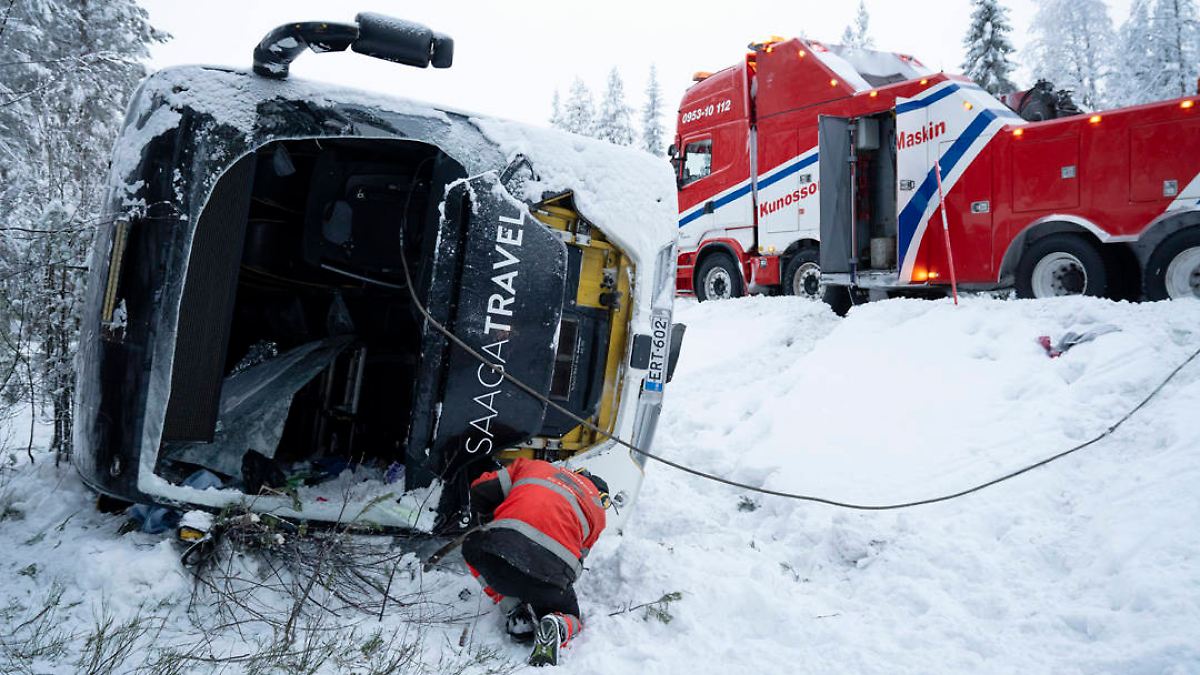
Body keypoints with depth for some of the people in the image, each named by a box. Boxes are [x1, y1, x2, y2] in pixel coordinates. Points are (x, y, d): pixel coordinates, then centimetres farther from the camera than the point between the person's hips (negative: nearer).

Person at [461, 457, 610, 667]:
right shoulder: (597, 511, 28)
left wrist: (489, 524, 39)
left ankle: (514, 611, 17)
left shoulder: (533, 466, 28)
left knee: (472, 547, 35)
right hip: (550, 577, 1)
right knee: (569, 618, 33)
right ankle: (557, 628, -4)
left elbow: (481, 490, 21)